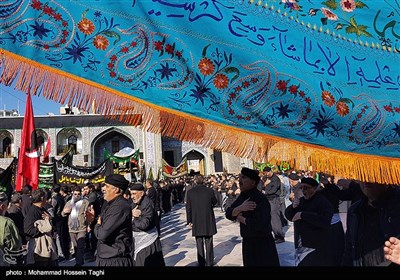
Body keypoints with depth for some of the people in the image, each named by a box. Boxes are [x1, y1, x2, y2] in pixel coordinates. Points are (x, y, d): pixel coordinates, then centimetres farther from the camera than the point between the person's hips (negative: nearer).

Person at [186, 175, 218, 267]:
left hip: (196, 221, 0)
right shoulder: (210, 190, -10)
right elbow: (215, 202, 6)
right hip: (208, 221, 0)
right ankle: (209, 263, 17)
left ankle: (201, 262, 16)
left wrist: (189, 220, 3)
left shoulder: (190, 192, -8)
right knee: (208, 242, 12)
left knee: (199, 243, 11)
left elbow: (188, 207, -5)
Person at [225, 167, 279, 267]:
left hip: (262, 244, -7)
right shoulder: (242, 196, 2)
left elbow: (260, 224, -33)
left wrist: (241, 219, -17)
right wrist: (240, 208, -23)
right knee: (248, 263, 19)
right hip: (247, 242, 8)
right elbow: (228, 214, -2)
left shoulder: (260, 199, -22)